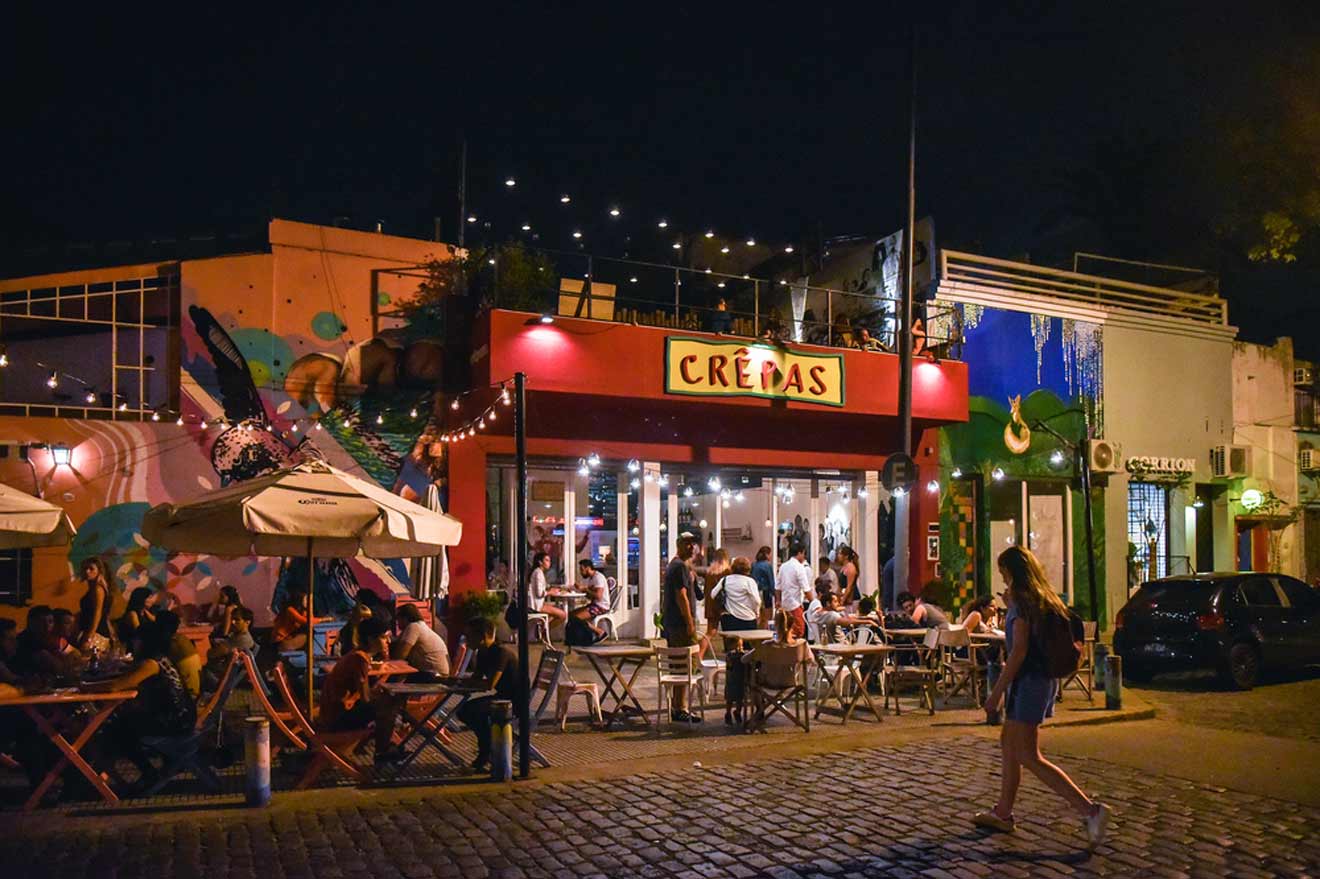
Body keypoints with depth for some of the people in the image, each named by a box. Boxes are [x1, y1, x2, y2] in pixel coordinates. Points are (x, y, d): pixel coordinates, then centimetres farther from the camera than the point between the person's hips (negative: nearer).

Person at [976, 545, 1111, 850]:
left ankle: (1090, 809, -12)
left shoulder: (1021, 600, -15)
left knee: (1028, 756, -7)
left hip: (1028, 681, -10)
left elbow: (1019, 650, -20)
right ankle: (1003, 813, 24)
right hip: (1044, 679, 10)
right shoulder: (1045, 599, 12)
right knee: (1008, 743, 17)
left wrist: (997, 692, -17)